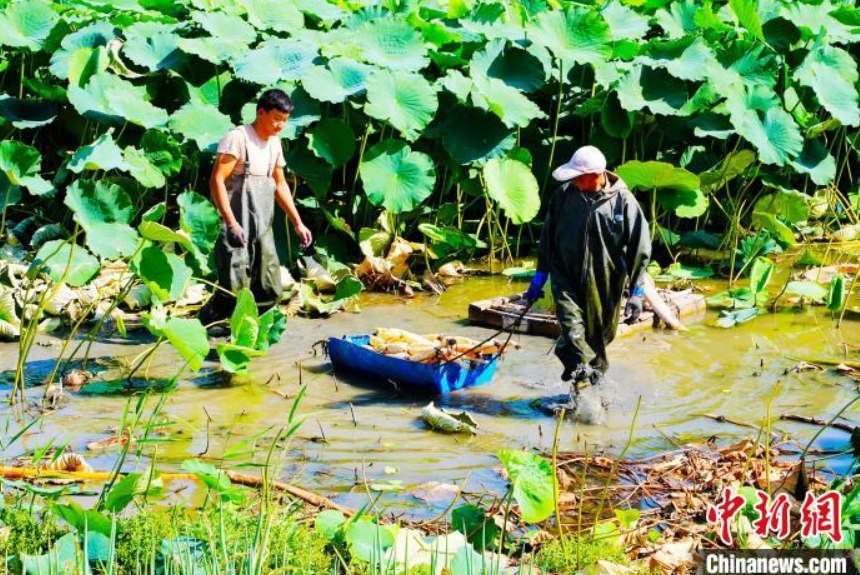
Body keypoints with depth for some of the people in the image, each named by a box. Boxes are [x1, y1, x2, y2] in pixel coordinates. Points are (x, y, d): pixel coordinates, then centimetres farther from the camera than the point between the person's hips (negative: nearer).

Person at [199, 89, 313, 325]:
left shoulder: (274, 143, 14)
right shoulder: (238, 137, -11)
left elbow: (280, 184, 24)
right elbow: (216, 181, -16)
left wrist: (297, 223, 19)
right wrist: (231, 223, -23)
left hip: (263, 228, 8)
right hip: (239, 228, -8)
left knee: (269, 292, 8)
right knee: (234, 288, -16)